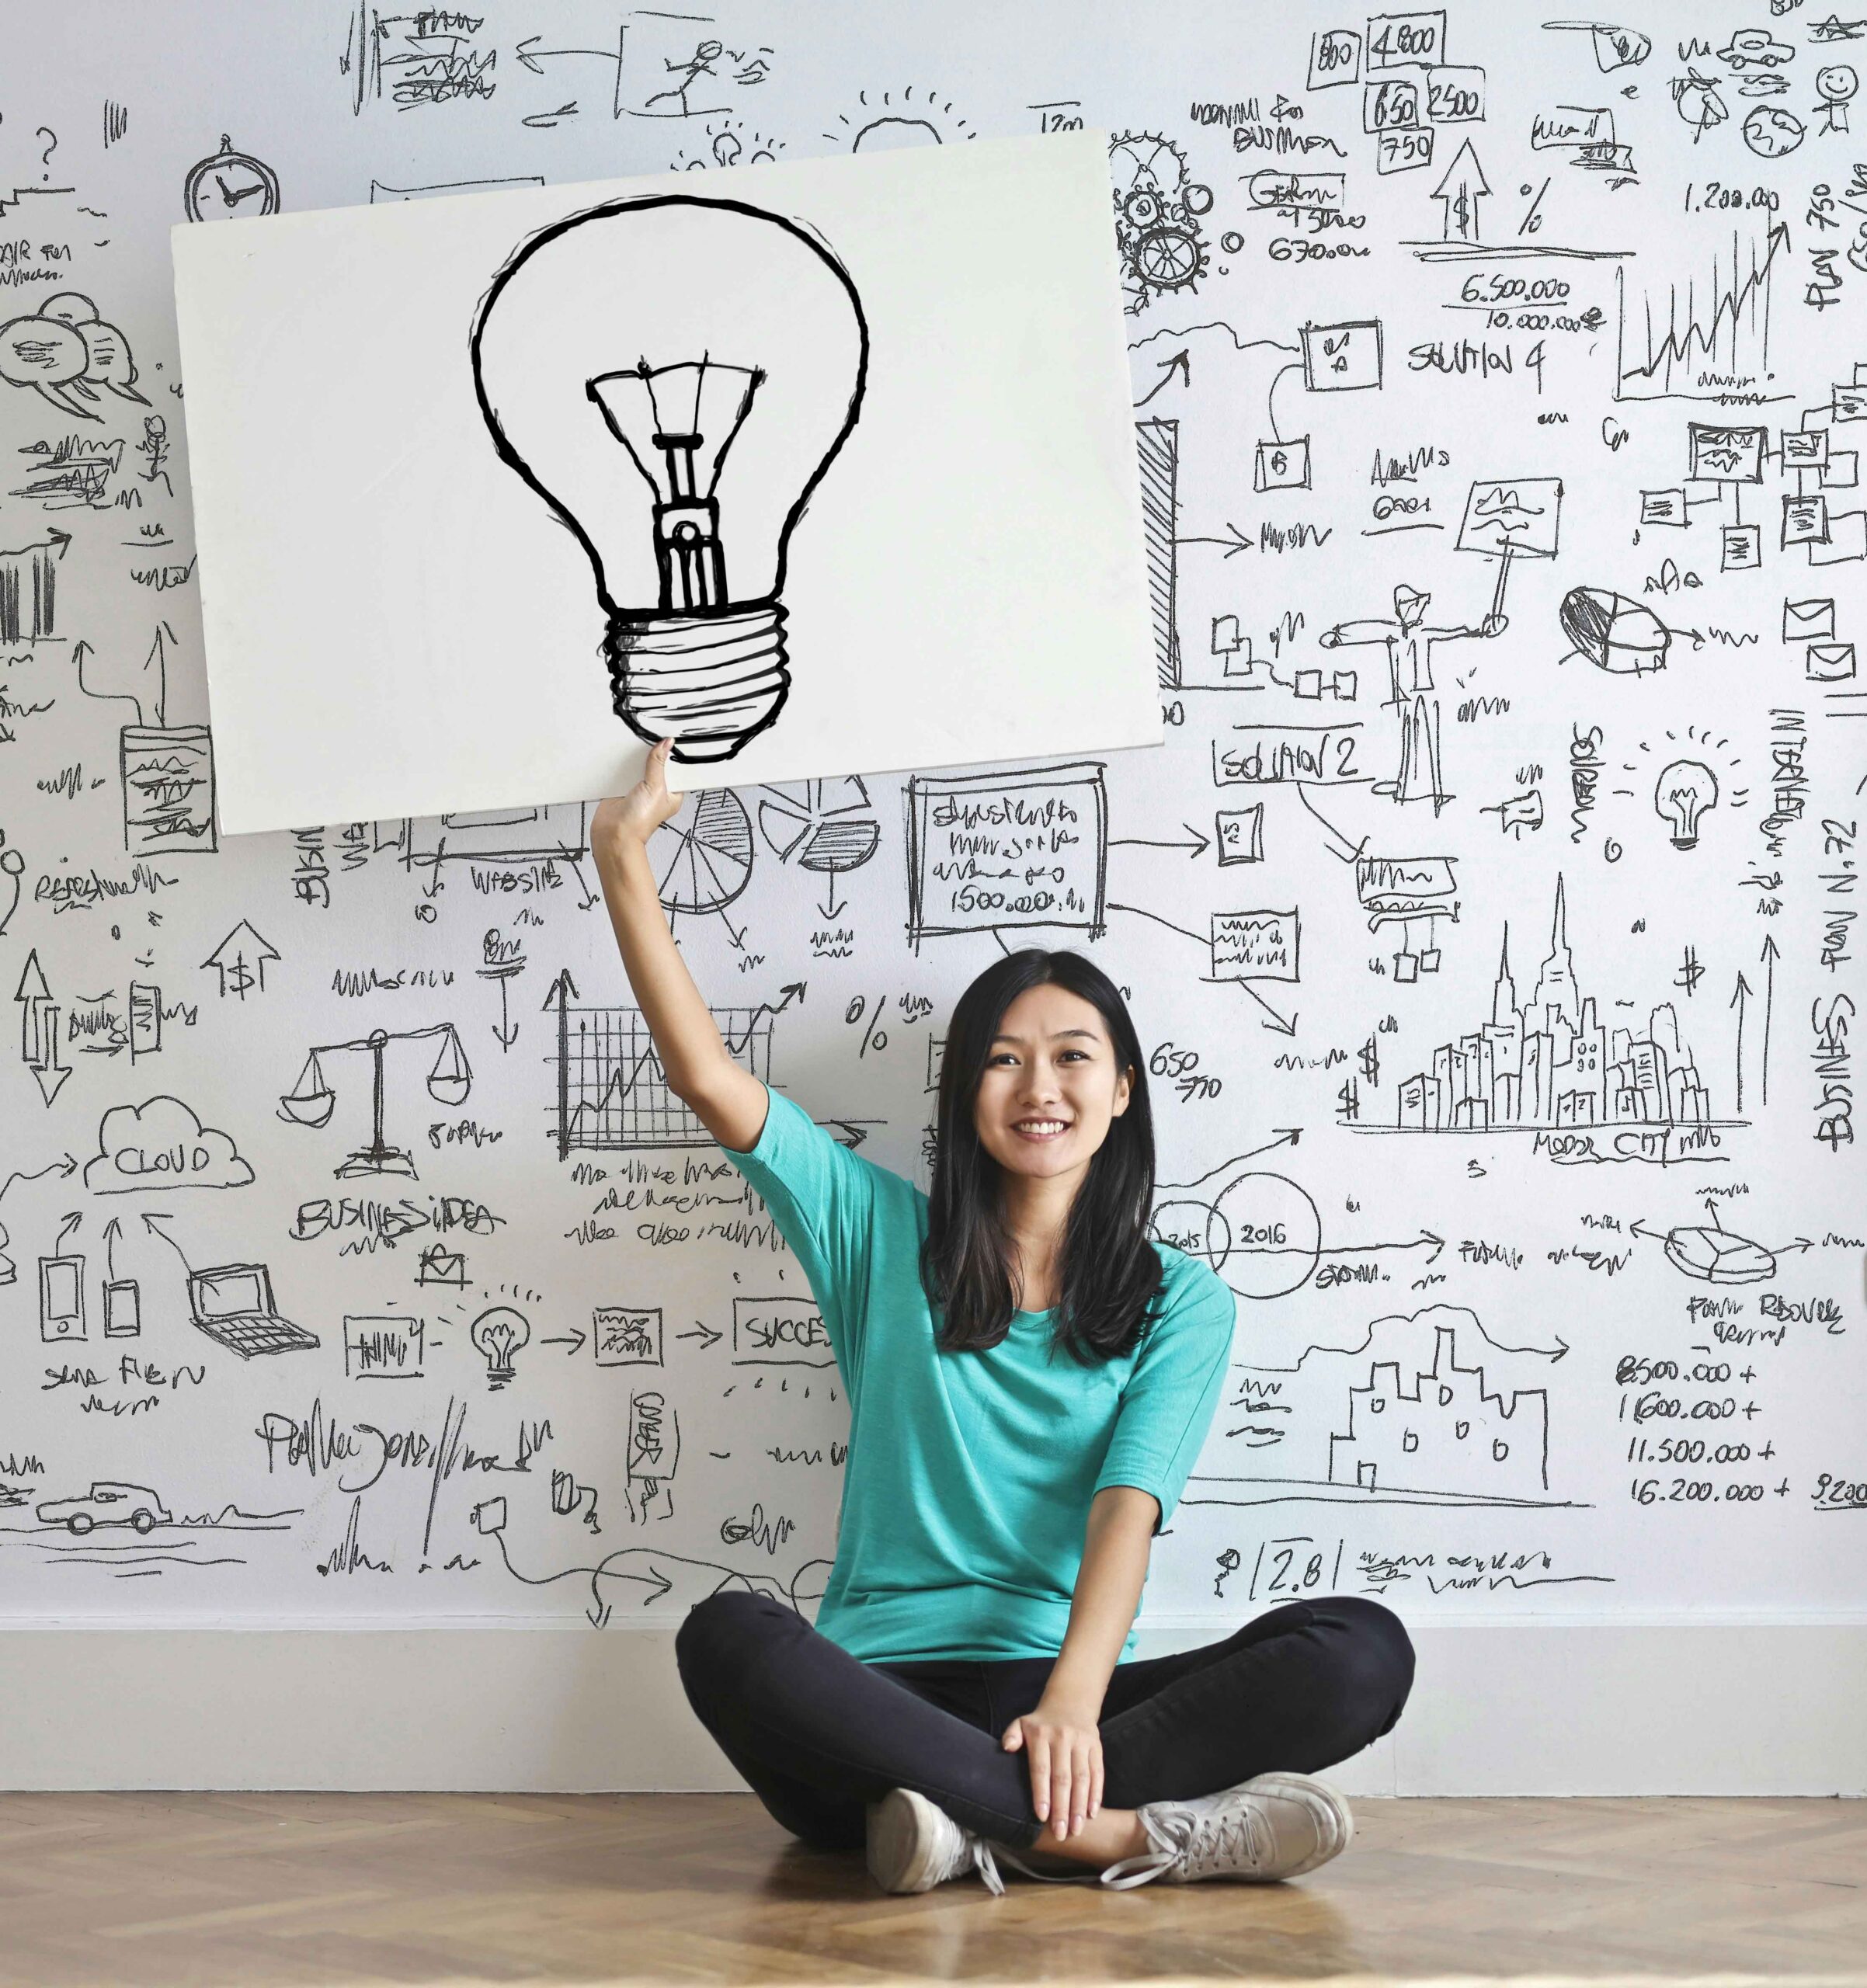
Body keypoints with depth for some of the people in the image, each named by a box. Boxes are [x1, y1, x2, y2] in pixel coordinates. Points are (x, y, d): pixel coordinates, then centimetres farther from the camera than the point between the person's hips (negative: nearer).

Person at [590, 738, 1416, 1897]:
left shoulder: (1181, 1301, 11)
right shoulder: (887, 1236, 15)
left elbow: (1128, 1505, -4)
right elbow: (708, 1077, 7)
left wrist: (1073, 1699, -22)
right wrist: (624, 854, 3)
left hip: (1062, 1694, 0)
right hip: (880, 1697, 0)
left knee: (1363, 1650, -25)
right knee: (729, 1638, -35)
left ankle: (985, 1822, -33)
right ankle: (1123, 1833, -36)